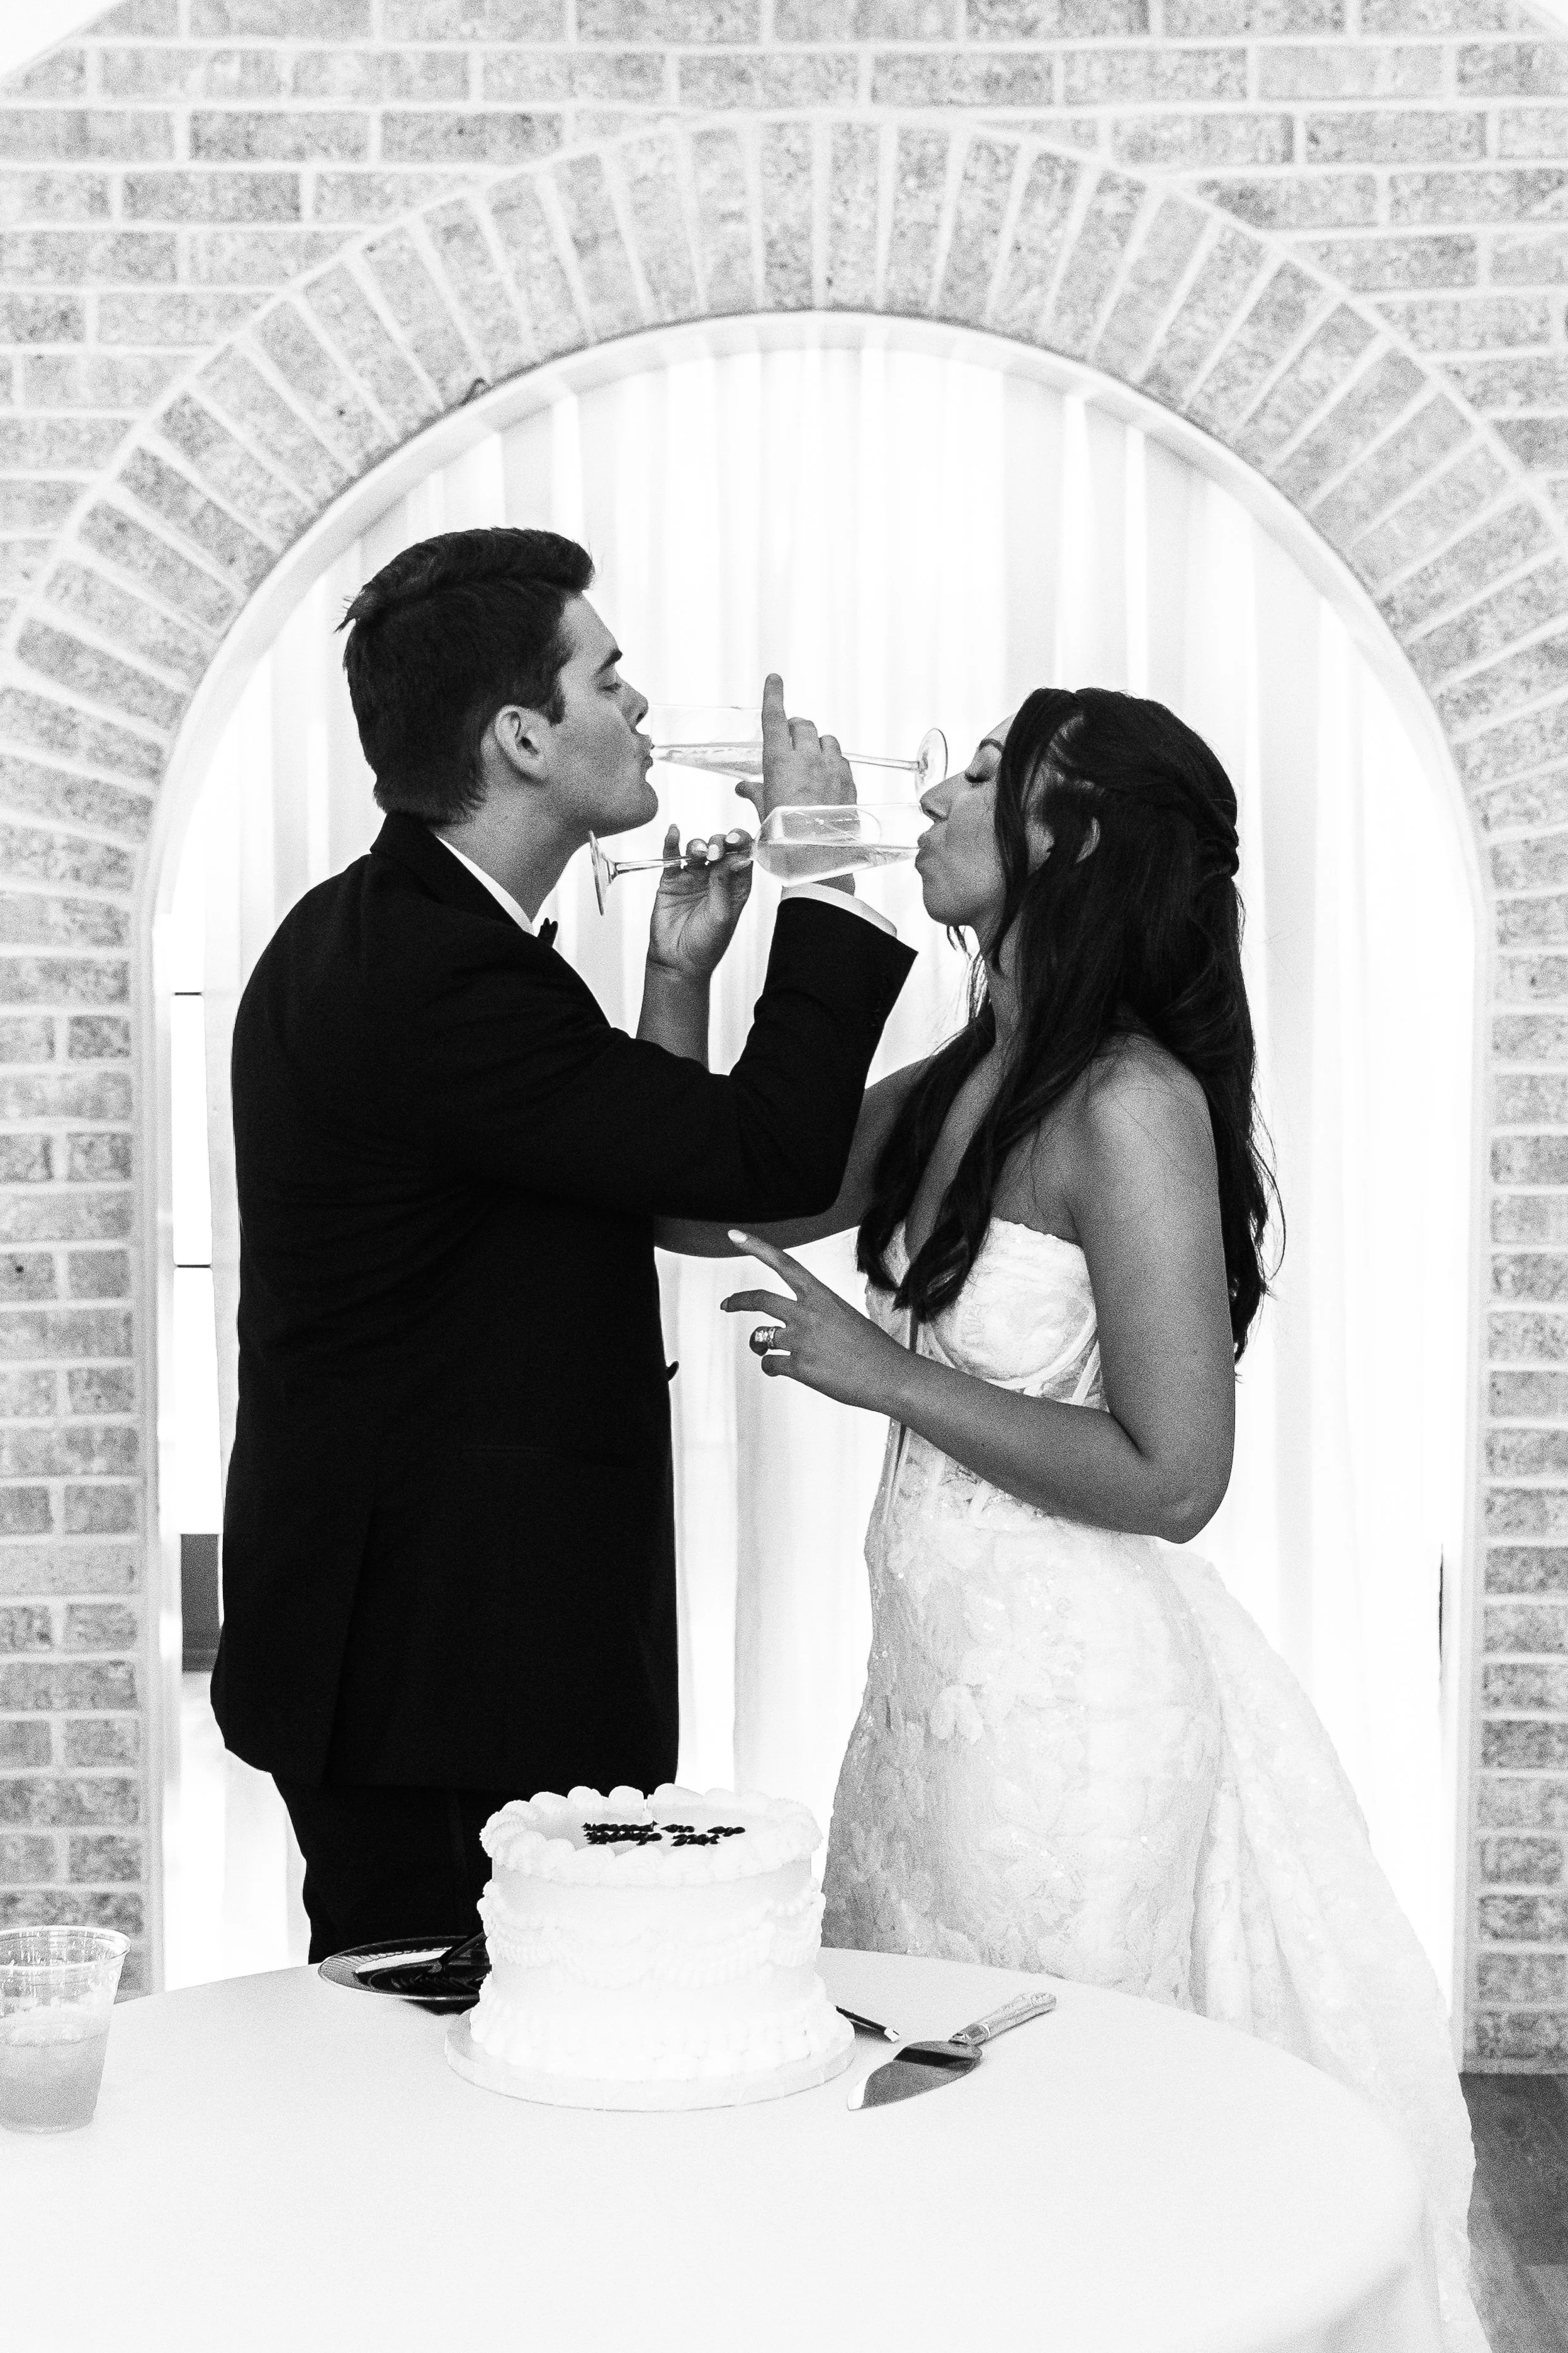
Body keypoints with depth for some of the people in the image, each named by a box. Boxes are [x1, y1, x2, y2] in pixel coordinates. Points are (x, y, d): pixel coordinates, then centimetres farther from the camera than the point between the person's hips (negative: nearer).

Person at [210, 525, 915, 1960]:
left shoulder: (373, 931, 12)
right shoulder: (438, 982, -21)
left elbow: (636, 1199, 15)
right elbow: (775, 1160, -21)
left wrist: (676, 975, 5)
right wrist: (826, 883, -9)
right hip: (446, 1671, -10)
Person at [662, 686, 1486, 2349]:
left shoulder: (1130, 1105, -18)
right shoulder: (952, 1091, 6)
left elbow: (1172, 1477, -21)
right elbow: (701, 1202, 12)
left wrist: (882, 1373, -17)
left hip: (1065, 1694, -8)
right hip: (943, 1669, 8)